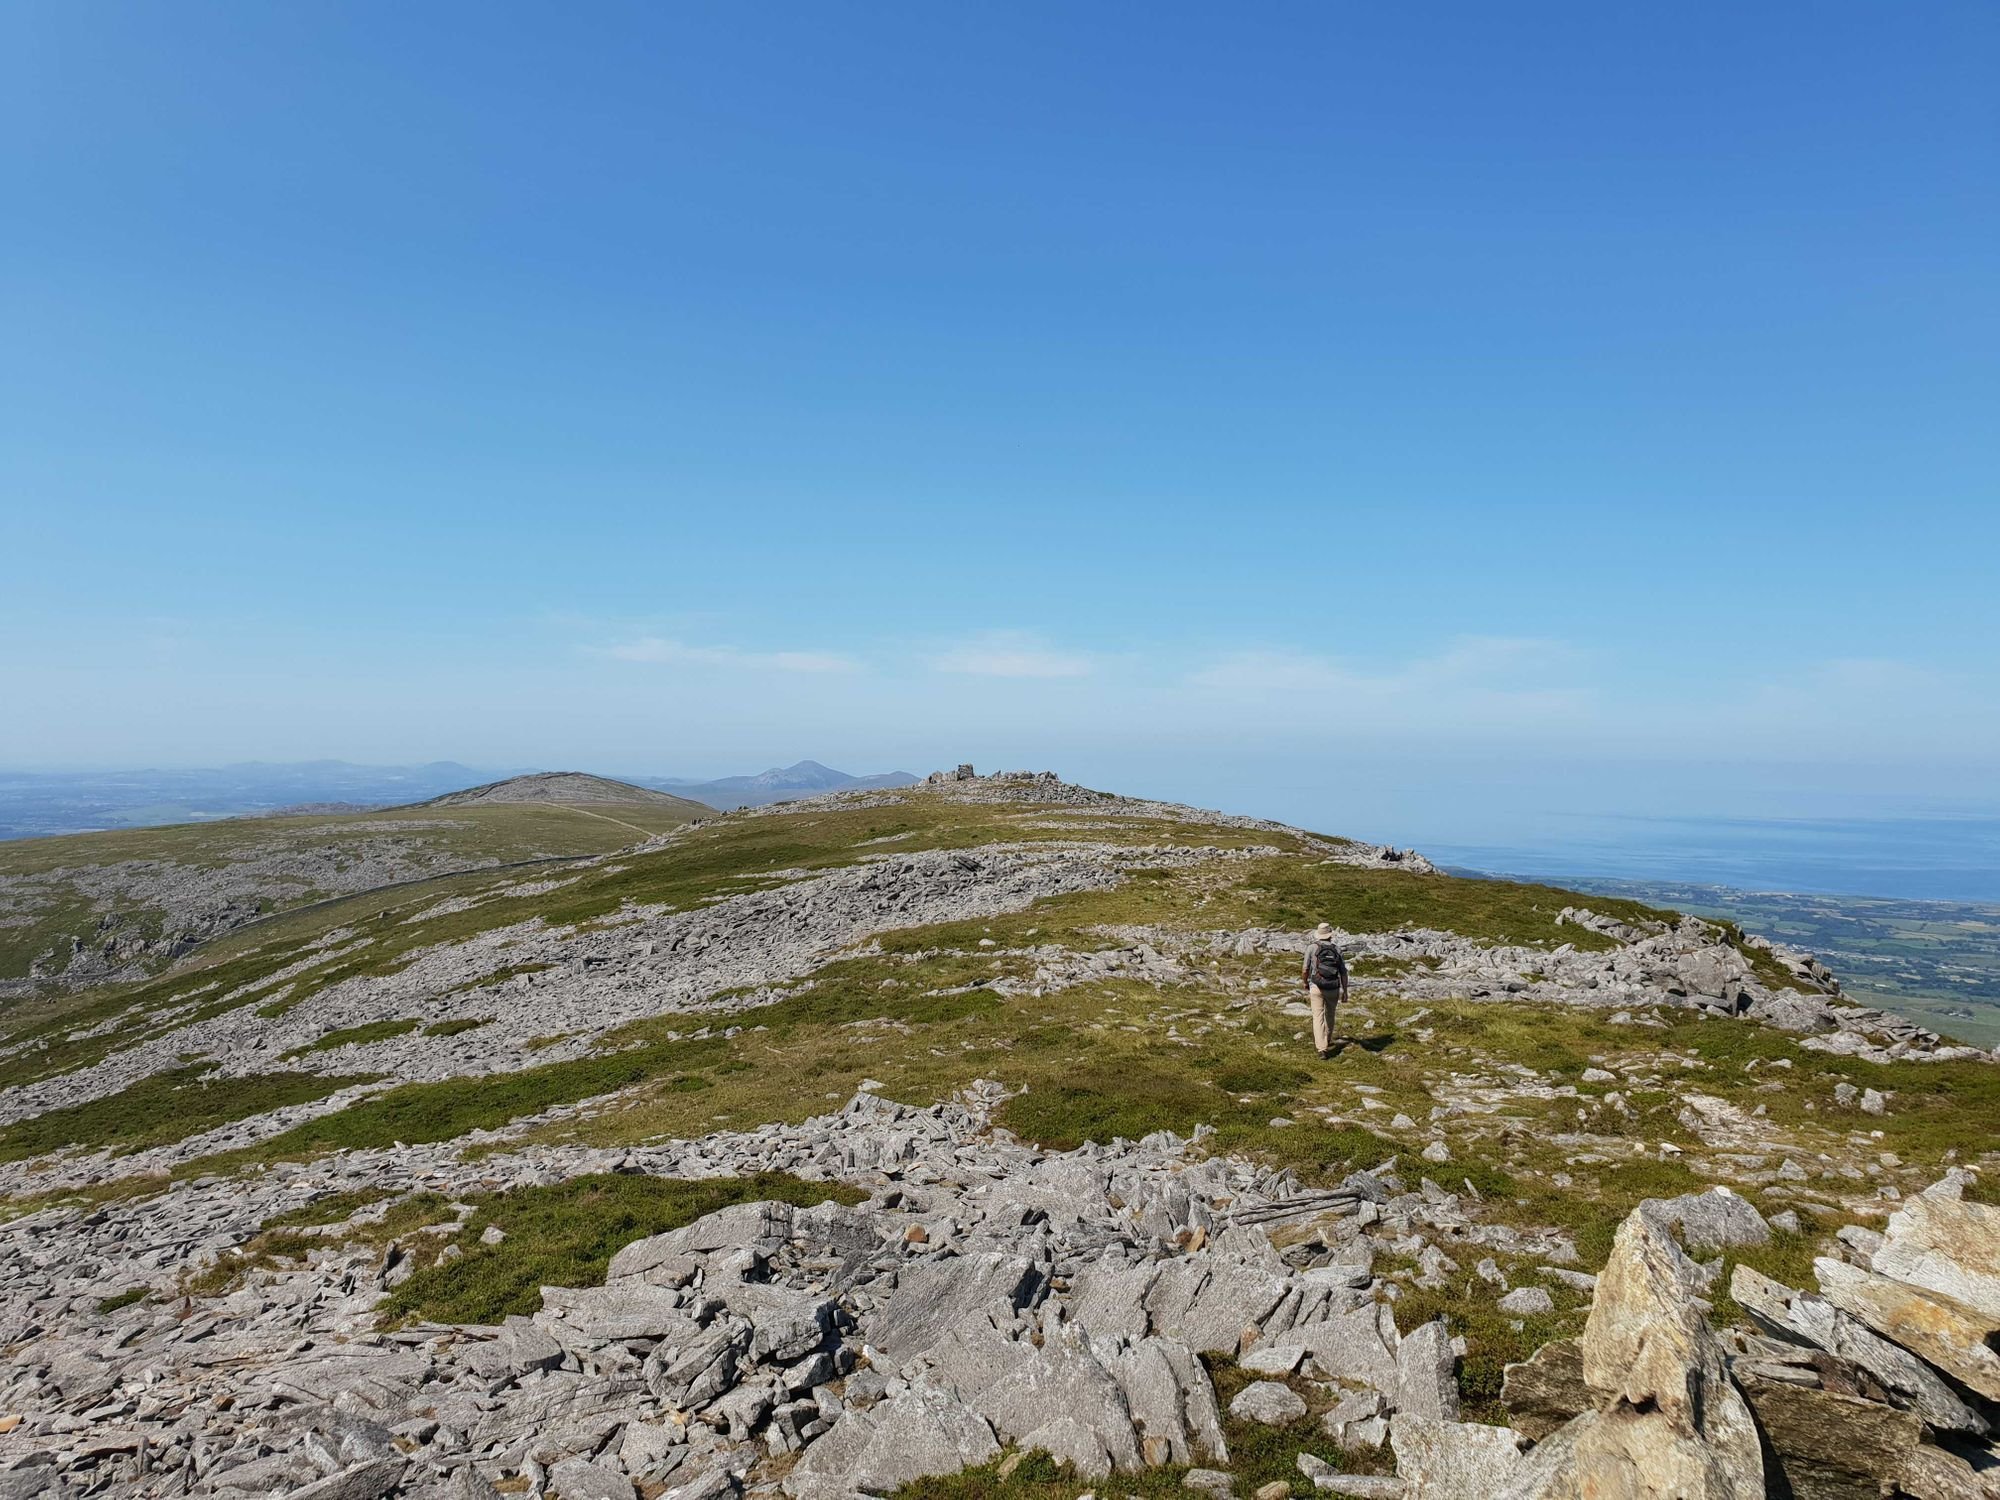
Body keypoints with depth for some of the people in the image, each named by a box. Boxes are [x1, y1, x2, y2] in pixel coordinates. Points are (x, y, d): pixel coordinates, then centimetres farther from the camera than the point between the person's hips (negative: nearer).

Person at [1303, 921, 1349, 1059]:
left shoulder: (1312, 948, -5)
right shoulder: (1337, 949, -1)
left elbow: (1306, 969, 1)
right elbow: (1343, 972, -2)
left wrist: (1305, 983, 20)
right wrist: (1345, 991, 5)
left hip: (1316, 988, -2)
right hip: (1333, 989, 2)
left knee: (1318, 1018, -2)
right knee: (1330, 1015, 25)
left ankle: (1322, 1049, -14)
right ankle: (1327, 1041, 44)